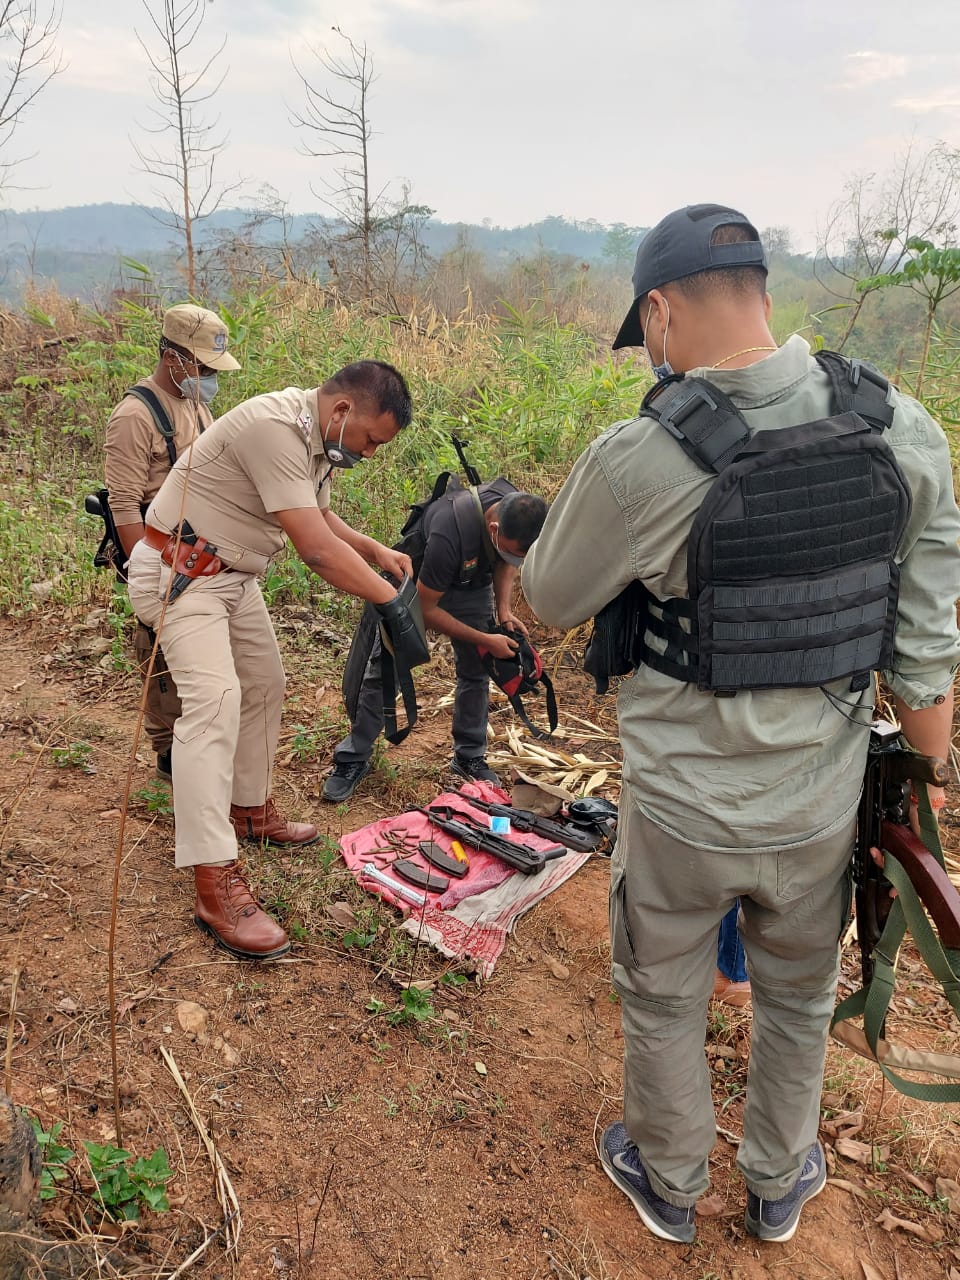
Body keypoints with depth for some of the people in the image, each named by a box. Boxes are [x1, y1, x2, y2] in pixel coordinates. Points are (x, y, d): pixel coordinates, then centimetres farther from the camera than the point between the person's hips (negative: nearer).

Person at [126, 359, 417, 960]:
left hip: (234, 573, 10)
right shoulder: (275, 427, -29)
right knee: (214, 698, -22)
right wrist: (393, 601, -24)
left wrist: (379, 551, 2)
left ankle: (250, 810, 34)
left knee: (264, 685, 16)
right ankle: (217, 887, -23)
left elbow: (322, 517, 17)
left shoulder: (318, 435, 3)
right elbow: (316, 549, -32)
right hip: (180, 572, -10)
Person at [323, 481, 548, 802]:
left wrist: (504, 609, -14)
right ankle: (353, 760, 8)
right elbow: (425, 608, -29)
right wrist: (485, 640, -26)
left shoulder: (521, 516, -26)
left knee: (476, 671, 3)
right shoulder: (449, 534, -44)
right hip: (419, 583, -5)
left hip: (473, 585, 5)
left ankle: (469, 757, 19)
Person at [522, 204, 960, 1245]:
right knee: (797, 998, 28)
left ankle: (668, 1183, 49)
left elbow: (551, 602, -7)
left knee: (662, 1000, 23)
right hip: (821, 807, 4)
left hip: (680, 811, -3)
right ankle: (778, 1186, 53)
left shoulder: (639, 461, -24)